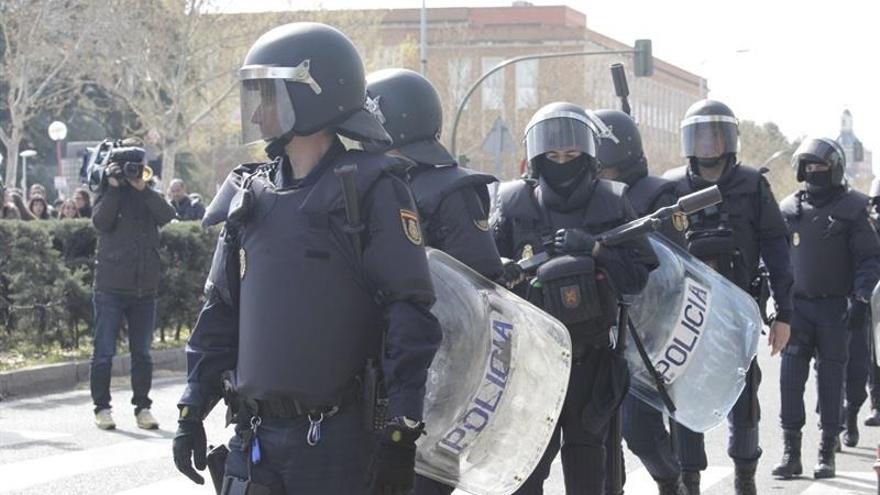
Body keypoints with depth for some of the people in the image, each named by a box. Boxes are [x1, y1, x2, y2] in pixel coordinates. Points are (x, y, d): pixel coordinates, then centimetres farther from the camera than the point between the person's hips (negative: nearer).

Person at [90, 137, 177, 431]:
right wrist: (113, 186, -15)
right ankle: (102, 407, 8)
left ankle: (142, 407, 14)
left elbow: (167, 215, -9)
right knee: (104, 352, 0)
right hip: (111, 287, -3)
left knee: (142, 353, 7)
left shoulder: (148, 194, 10)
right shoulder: (107, 192, 4)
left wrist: (142, 187, -17)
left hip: (144, 287, 3)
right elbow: (101, 222, -14)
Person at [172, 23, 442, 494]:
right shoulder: (252, 193, 11)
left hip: (337, 438, -6)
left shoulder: (371, 191, -8)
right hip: (256, 433, 6)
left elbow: (410, 317, -12)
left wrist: (401, 431, -15)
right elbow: (221, 310, 17)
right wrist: (193, 408, 14)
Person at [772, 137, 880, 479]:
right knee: (790, 377, -5)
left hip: (835, 307, -2)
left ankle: (827, 453, 10)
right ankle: (791, 452, -2)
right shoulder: (789, 209, 8)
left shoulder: (850, 209, -2)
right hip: (797, 305, 3)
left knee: (830, 379, 2)